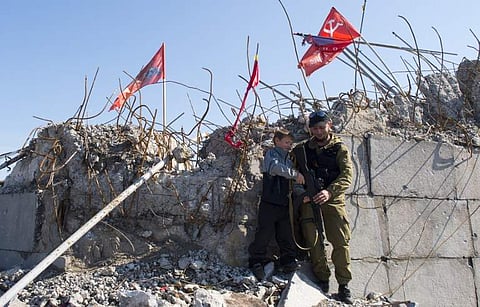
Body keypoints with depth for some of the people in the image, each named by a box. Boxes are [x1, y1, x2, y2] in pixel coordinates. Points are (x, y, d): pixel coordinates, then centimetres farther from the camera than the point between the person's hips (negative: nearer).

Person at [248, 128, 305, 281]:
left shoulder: (288, 160, 19)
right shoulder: (271, 153, -3)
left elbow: (294, 183, 20)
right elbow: (274, 167, -26)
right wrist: (295, 174, -26)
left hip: (285, 204, 7)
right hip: (269, 203, -6)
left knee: (287, 235, 9)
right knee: (265, 234, -1)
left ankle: (288, 261, 19)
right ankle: (257, 261, 12)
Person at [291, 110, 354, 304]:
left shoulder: (339, 148, 7)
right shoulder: (301, 149, 13)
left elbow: (347, 174, -5)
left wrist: (330, 191, -21)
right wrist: (300, 193, -7)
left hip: (333, 200, -1)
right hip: (309, 201, 1)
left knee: (341, 242, -5)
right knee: (313, 242, -2)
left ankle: (344, 285, 6)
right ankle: (322, 281, 11)